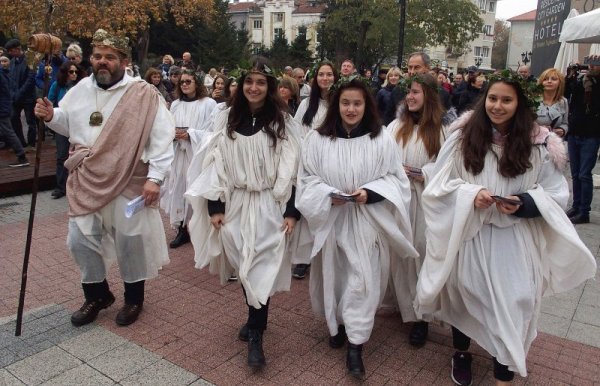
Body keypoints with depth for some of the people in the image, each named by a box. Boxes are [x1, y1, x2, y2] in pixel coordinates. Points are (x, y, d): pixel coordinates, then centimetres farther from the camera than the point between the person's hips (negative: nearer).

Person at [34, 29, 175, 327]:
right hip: (86, 181, 5)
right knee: (80, 240, 10)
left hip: (128, 182, -5)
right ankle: (97, 294, 33)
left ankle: (134, 297, 28)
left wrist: (154, 177, -19)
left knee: (130, 241, 5)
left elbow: (162, 137, -14)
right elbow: (68, 124, 21)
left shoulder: (143, 94, -10)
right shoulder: (80, 89, 7)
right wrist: (50, 116, -2)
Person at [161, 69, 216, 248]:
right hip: (179, 154, 5)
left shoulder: (209, 104, -4)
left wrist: (190, 134, -15)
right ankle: (182, 230, 14)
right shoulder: (175, 105, 13)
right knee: (179, 190, 4)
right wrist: (173, 133, -8)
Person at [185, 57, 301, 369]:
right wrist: (215, 206, -4)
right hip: (235, 203, 3)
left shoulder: (282, 122, -2)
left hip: (269, 205, -3)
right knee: (243, 266, 11)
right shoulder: (226, 119, 5)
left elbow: (290, 167, -4)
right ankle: (255, 319, 33)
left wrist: (292, 210, -10)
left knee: (260, 267, -3)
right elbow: (216, 162, 3)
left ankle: (255, 336, 8)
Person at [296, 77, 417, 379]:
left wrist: (369, 192, -18)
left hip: (367, 222, -1)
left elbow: (395, 179, 0)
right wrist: (328, 195, -16)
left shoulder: (382, 140, -4)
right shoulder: (317, 139, -2)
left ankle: (355, 345, 9)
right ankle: (336, 325, 39)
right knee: (334, 275, 14)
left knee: (363, 278, -2)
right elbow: (307, 178, 2)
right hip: (330, 220, 2)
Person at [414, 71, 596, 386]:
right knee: (464, 294, 15)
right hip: (467, 234, 1)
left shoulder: (540, 144, -2)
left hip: (514, 240, 0)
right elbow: (440, 183, -2)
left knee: (511, 303, -1)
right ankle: (461, 353, 41)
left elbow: (556, 193, 2)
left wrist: (524, 203, -17)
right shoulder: (462, 136, -3)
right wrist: (470, 194, -20)